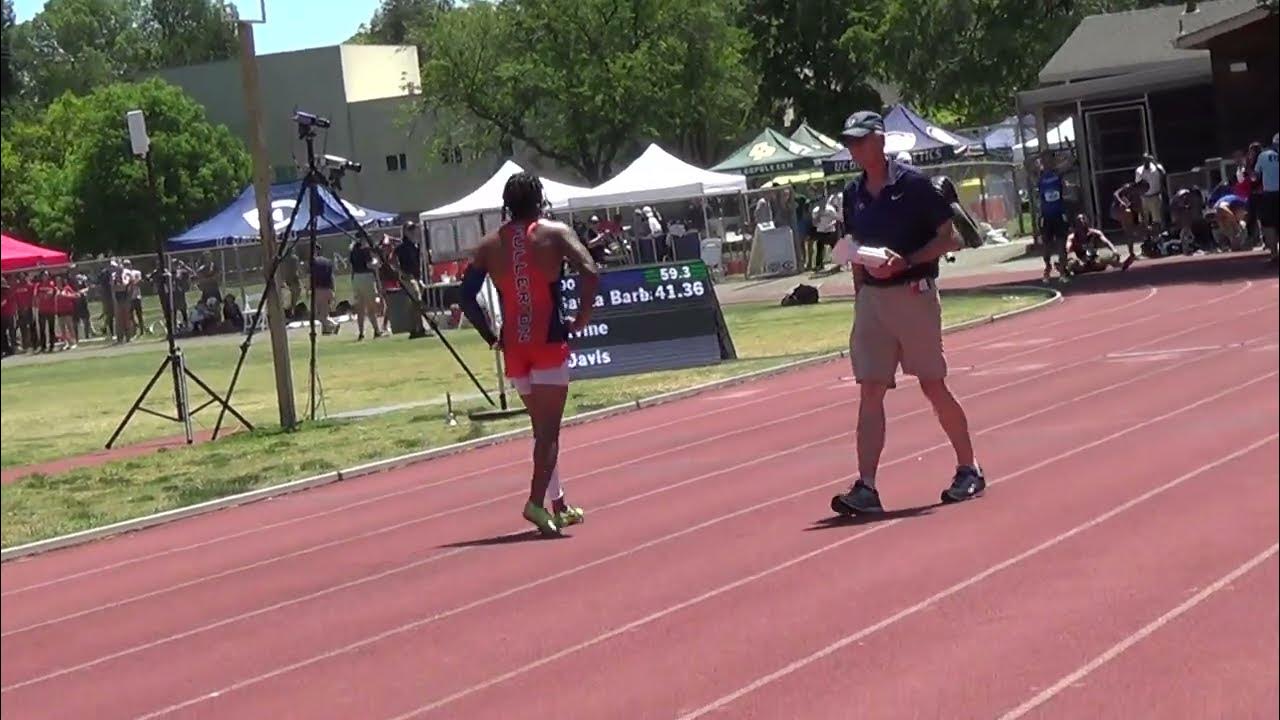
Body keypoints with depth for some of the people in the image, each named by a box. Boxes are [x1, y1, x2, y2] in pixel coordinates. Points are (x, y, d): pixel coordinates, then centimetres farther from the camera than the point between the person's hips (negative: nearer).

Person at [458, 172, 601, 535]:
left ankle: (559, 505, 24)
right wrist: (581, 317, -5)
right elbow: (590, 272, -15)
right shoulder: (555, 233, -1)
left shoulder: (490, 244, 8)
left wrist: (491, 336, 11)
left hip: (514, 346, 4)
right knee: (548, 429, -6)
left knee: (542, 427, 17)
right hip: (548, 342, -4)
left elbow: (466, 296, 3)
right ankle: (537, 501, -23)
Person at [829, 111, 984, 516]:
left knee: (933, 386, 2)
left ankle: (969, 470, 18)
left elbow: (949, 239, -8)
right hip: (871, 297, 6)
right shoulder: (854, 194, 10)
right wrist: (860, 298, 13)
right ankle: (866, 488, -5)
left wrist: (905, 261, -20)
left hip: (913, 293, -6)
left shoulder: (912, 184, -9)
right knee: (870, 391, -2)